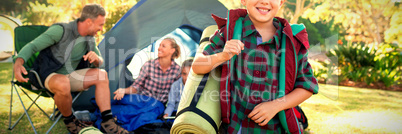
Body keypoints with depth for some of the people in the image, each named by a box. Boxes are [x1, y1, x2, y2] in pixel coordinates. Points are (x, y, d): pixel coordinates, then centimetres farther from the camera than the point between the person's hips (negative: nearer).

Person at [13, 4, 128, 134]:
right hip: (49, 75, -6)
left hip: (70, 75, 6)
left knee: (101, 75, -16)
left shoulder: (90, 39, 2)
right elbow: (32, 46, -20)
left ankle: (107, 122, -18)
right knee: (63, 84, -41)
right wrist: (18, 63, -40)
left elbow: (99, 63, 10)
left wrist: (96, 58, -16)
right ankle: (69, 121, -10)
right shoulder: (61, 30, -20)